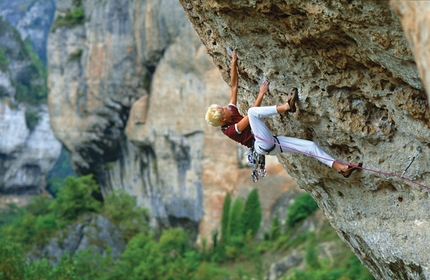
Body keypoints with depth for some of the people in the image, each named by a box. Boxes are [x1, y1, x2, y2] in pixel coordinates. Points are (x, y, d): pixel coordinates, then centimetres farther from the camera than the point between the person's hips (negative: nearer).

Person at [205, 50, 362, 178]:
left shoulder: (231, 112, 12)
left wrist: (234, 63, 8)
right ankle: (286, 107, -28)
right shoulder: (229, 130, -10)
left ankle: (340, 167, -6)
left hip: (272, 143, 8)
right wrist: (261, 94, -11)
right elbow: (251, 115, -15)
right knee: (251, 111, -29)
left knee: (310, 146, -4)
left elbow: (234, 85, 11)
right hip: (264, 145, -8)